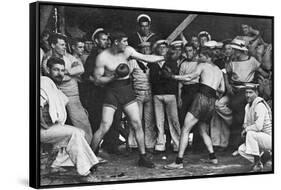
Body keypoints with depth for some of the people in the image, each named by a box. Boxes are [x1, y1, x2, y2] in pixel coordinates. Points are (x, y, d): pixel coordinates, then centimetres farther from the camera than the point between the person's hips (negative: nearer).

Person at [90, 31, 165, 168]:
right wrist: (114, 76, -23)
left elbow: (147, 58, 7)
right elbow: (97, 80, -11)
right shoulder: (102, 57, -11)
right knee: (104, 127, -10)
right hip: (112, 91, -5)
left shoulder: (127, 51, 2)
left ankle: (143, 157, 12)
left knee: (137, 124, 2)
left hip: (127, 90, 5)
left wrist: (165, 57, 4)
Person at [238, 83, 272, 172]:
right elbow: (246, 123, 19)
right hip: (260, 139, 9)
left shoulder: (260, 105, -20)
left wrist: (246, 129, -14)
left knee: (250, 133, -31)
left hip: (270, 138, -9)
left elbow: (258, 126, -30)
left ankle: (257, 162, -21)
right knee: (241, 150, -1)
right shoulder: (248, 106, 9)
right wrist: (245, 126, -4)